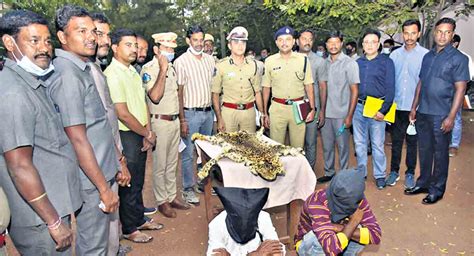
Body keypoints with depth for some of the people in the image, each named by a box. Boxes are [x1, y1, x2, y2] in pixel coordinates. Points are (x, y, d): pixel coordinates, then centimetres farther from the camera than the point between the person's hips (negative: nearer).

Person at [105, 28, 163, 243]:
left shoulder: (133, 71, 10)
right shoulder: (112, 75, -18)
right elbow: (123, 114, -21)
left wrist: (148, 132, 0)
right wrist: (148, 134, -10)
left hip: (141, 135, 8)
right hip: (126, 136, -8)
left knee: (138, 181, 19)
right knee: (129, 184, 5)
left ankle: (139, 220, 35)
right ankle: (129, 229, 22)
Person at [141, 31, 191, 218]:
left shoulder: (171, 67, 12)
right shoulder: (149, 69, -13)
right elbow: (155, 97, -26)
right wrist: (162, 70, -25)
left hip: (174, 120, 8)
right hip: (160, 122, -7)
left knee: (172, 163, 16)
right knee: (160, 165, 4)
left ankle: (172, 196, 28)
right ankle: (162, 201, 18)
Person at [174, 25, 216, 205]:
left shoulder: (210, 59, 9)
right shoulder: (181, 62, -7)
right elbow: (179, 92, -9)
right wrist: (182, 120, -14)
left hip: (208, 112, 6)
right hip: (191, 113, -5)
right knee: (188, 153, 1)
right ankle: (188, 190, 13)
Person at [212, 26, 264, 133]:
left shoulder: (253, 65, 8)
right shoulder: (221, 66, -2)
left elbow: (257, 92, 13)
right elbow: (215, 94, -1)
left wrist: (262, 113, 7)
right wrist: (219, 119, -7)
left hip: (249, 111, 3)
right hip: (228, 111, -2)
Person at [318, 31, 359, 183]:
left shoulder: (349, 63, -4)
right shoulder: (324, 63, 8)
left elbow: (354, 91, -6)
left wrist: (350, 115, -12)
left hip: (341, 114, -4)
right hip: (325, 113, 4)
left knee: (342, 146, 6)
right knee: (326, 145, 12)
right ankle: (329, 173, 26)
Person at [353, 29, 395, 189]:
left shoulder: (386, 62, 0)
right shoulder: (358, 62, 12)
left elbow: (390, 88, -5)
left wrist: (383, 110, -13)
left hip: (376, 108, -4)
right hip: (358, 107, 4)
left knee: (377, 144, 2)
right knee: (359, 142, 11)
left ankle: (380, 175, 16)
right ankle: (361, 173, 24)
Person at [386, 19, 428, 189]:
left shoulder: (425, 55, -4)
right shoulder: (395, 54, 5)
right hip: (397, 106, 2)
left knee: (412, 142, 10)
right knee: (396, 141, 11)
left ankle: (410, 173, 23)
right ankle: (394, 171, 23)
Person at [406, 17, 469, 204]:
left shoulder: (458, 58, -6)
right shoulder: (428, 56, 11)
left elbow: (460, 89, -10)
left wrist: (451, 117, -16)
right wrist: (414, 107, 13)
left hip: (441, 115, -5)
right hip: (423, 112, 5)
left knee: (440, 153, 5)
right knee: (424, 150, 15)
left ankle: (437, 189, 18)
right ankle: (423, 183, 29)